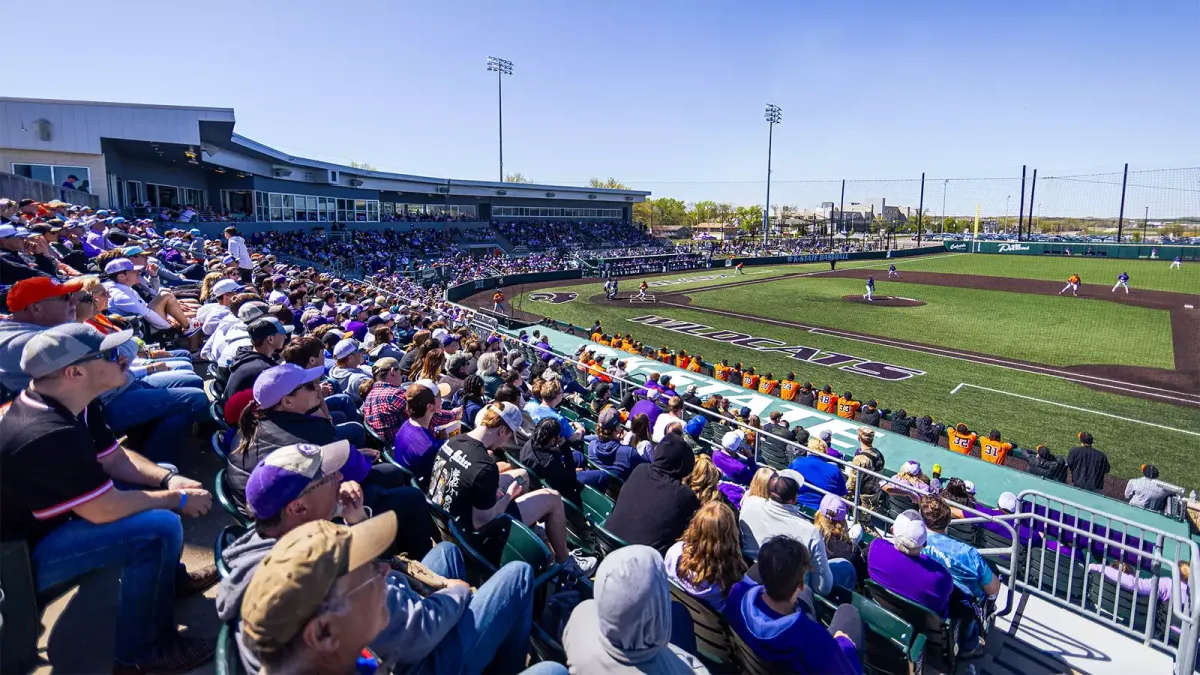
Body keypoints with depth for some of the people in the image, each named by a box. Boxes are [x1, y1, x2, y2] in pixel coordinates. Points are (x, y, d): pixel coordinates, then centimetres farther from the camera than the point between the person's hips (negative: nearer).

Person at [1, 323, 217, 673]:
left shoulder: (73, 404, -4)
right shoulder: (47, 435, -35)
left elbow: (115, 458, 5)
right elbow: (106, 509, -31)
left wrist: (170, 480, -12)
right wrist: (178, 499, -17)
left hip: (47, 515, 10)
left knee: (162, 480, 10)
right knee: (161, 528, -27)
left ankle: (168, 578, 23)